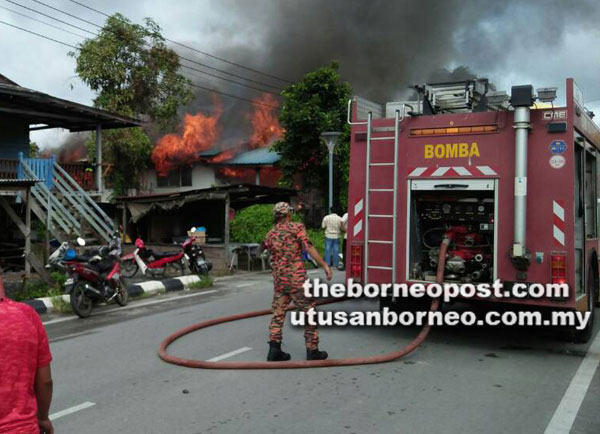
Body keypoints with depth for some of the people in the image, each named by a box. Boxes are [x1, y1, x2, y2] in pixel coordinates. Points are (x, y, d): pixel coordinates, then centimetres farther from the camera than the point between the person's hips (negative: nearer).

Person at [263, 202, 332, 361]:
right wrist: (324, 265, -16)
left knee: (278, 314, 11)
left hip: (279, 279, 5)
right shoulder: (297, 227, -5)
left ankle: (274, 350, 7)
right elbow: (309, 247, -15)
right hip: (297, 278, -5)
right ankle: (312, 351, 7)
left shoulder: (270, 234, 10)